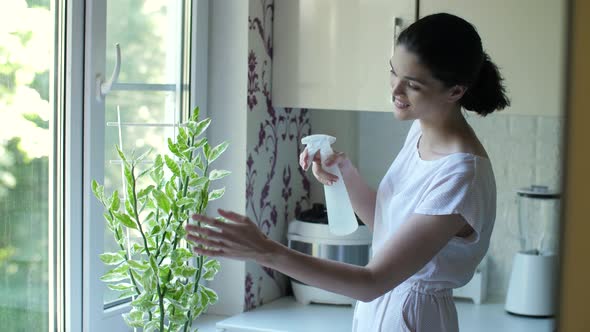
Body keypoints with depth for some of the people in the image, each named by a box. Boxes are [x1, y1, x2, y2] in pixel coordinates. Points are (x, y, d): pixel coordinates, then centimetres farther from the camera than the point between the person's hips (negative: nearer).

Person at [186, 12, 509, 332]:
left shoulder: (461, 176, -28)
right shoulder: (421, 129, -2)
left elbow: (372, 282, -28)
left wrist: (264, 251, -34)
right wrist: (345, 171, -8)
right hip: (379, 306, 7)